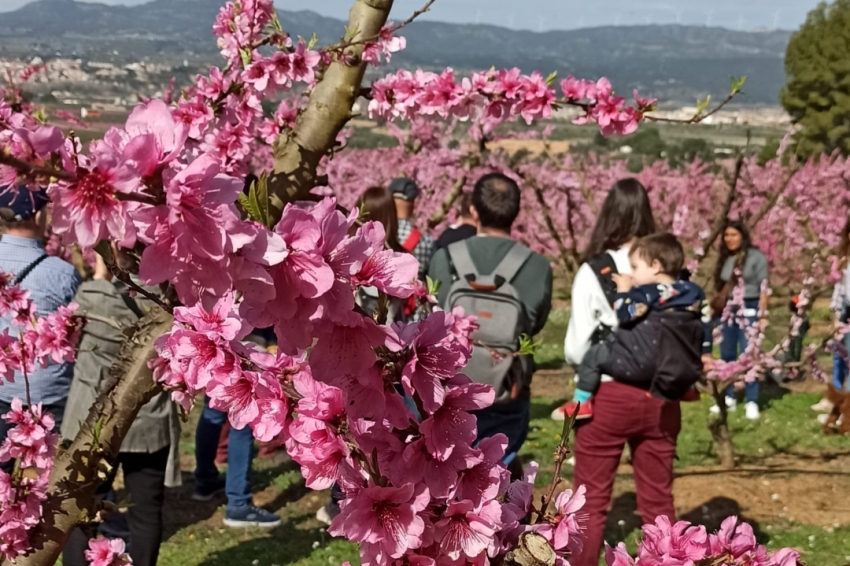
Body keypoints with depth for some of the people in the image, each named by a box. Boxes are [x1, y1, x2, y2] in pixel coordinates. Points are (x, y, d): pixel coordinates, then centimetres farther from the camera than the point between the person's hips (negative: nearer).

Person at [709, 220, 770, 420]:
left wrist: (762, 315, -10)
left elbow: (763, 288, -6)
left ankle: (752, 402, -4)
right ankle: (729, 398, 18)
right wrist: (714, 309, 9)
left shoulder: (756, 256, -5)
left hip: (748, 309, -6)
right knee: (727, 355, 9)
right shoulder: (724, 258, 10)